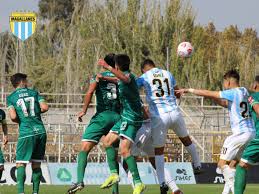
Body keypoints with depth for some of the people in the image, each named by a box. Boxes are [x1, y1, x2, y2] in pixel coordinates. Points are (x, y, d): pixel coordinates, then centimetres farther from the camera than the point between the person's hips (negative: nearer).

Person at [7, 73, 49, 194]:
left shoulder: (11, 97, 4)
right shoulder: (34, 93, 11)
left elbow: (13, 117, -8)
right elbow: (45, 108, 1)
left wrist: (20, 121, 13)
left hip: (26, 133, -3)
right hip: (41, 131, 3)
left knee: (21, 164, -1)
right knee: (36, 164, 11)